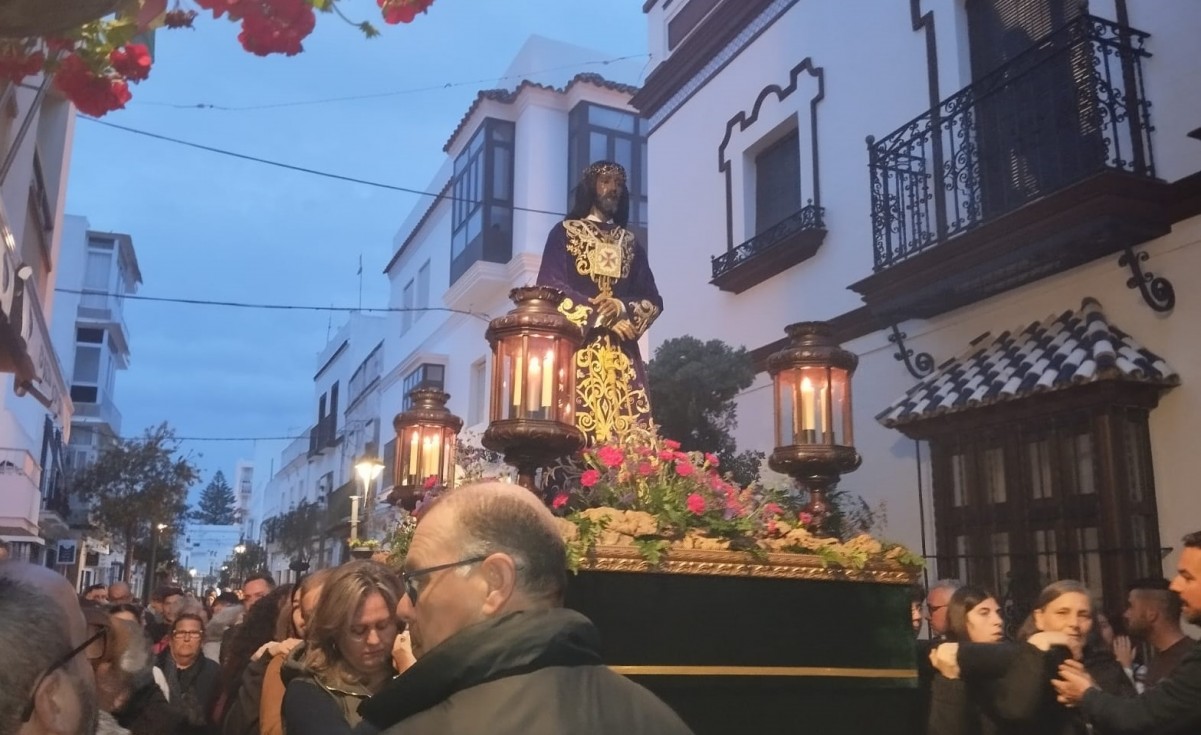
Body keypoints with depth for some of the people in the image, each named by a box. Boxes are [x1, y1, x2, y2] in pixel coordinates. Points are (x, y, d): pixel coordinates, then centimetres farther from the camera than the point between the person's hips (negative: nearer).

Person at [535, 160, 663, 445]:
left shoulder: (631, 243, 21)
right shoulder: (565, 232, 11)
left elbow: (653, 300, 12)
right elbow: (550, 289, -2)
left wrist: (622, 307, -10)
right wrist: (599, 313, -10)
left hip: (623, 354, 4)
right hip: (577, 347, -3)